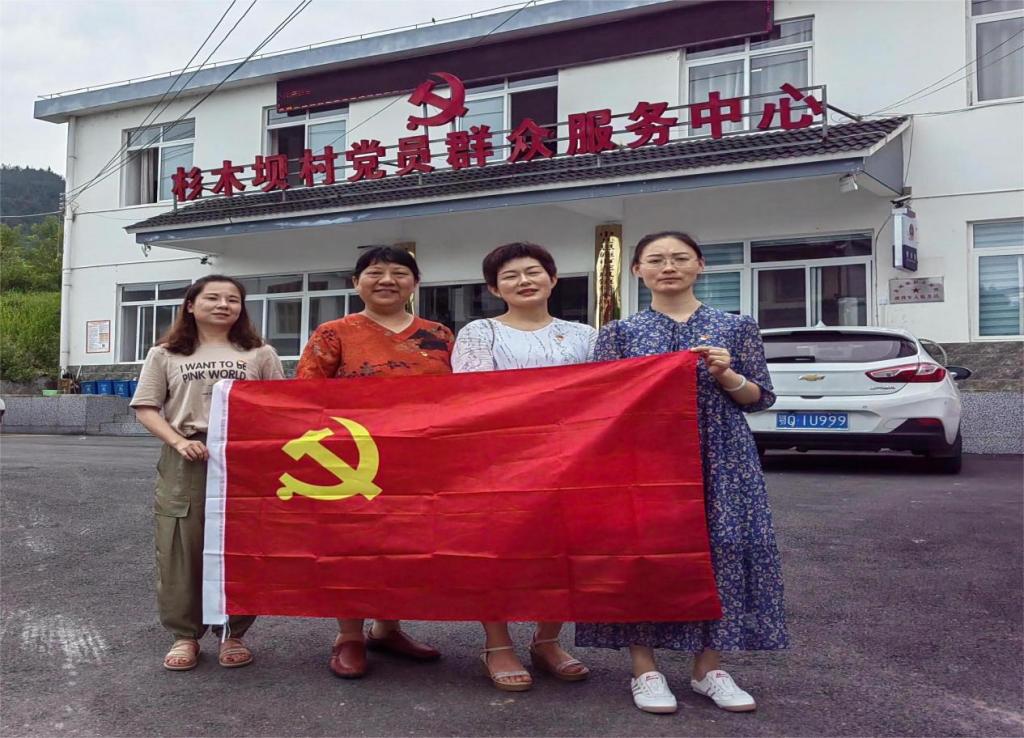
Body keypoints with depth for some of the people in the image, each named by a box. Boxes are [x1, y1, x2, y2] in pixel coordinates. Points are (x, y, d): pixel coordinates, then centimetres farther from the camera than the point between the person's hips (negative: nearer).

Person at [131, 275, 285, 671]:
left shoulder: (260, 354, 10)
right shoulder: (165, 355, 10)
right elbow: (146, 408, 6)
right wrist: (178, 442, -10)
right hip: (186, 462, 0)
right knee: (180, 548, 2)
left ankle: (233, 634, 17)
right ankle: (184, 635, 17)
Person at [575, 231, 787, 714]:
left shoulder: (737, 327, 7)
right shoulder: (619, 333, 5)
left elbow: (760, 399, 7)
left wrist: (727, 376, -11)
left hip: (720, 460, 1)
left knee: (720, 548, 0)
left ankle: (709, 667, 16)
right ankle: (644, 669, 12)